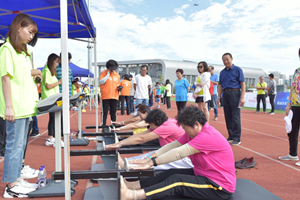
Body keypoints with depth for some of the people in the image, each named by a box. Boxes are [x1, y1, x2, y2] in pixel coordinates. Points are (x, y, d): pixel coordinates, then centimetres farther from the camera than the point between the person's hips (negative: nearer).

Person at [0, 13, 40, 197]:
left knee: (21, 145, 14)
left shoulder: (24, 51, 18)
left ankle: (16, 179, 25)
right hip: (15, 107, -9)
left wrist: (32, 72, 5)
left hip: (26, 106, 9)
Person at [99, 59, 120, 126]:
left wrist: (119, 87, 2)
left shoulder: (117, 75, 13)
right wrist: (108, 74, -13)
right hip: (105, 96, -4)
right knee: (104, 112, 0)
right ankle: (103, 125, 8)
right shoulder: (103, 73, 0)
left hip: (114, 96, 4)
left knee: (113, 112, 8)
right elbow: (101, 82, -13)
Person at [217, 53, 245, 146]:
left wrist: (242, 97, -14)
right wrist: (218, 97, 11)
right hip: (225, 94, 6)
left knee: (235, 117, -5)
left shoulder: (237, 70, -1)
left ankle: (237, 138, 1)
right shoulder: (222, 72, 15)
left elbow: (243, 84, -6)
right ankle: (231, 136, 17)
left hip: (235, 93, -5)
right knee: (228, 117, 7)